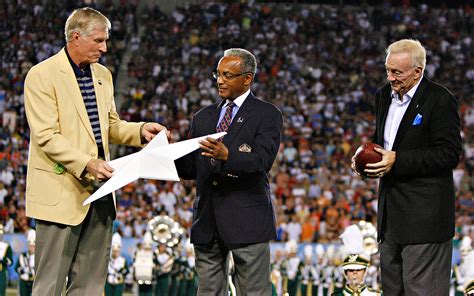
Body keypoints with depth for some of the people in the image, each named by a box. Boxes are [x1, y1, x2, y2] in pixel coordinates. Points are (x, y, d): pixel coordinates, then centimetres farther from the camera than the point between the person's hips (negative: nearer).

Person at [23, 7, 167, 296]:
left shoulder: (103, 75, 13)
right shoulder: (42, 75, -10)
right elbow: (46, 137, -16)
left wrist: (141, 130, 4)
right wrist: (87, 163, -26)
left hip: (99, 190, 7)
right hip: (61, 192, -7)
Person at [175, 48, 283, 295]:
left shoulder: (267, 115, 1)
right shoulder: (203, 118, 18)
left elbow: (262, 160, -15)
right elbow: (190, 170, 13)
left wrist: (227, 156, -32)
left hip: (247, 219, -5)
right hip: (207, 222, 5)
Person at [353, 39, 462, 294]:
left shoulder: (440, 100, -12)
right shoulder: (384, 96, 13)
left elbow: (449, 154, -16)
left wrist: (398, 160, -20)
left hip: (425, 213, -8)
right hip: (391, 210, 8)